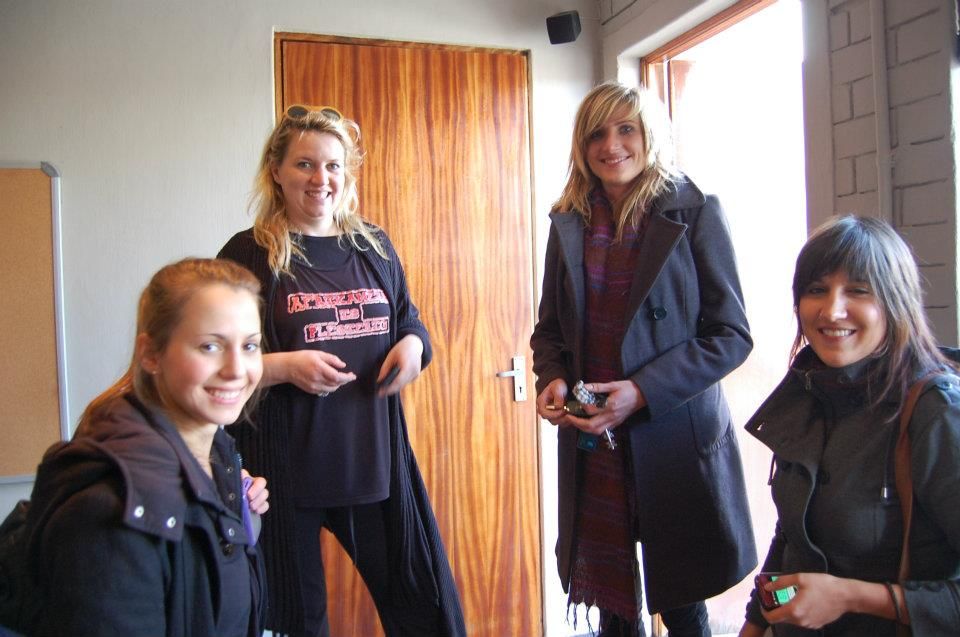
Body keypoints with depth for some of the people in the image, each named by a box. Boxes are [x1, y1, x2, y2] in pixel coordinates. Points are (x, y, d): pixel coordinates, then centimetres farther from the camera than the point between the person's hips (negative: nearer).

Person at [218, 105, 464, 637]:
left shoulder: (373, 246, 7)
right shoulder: (249, 254, -6)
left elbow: (408, 321, 19)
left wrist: (414, 344, -4)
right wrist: (284, 366, -20)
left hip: (375, 456, 4)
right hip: (284, 467, -3)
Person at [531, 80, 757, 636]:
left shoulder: (696, 214, -7)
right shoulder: (569, 222, 6)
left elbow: (731, 334, -8)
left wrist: (643, 392, -19)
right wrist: (552, 379, -7)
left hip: (675, 438, -3)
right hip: (590, 439, 4)